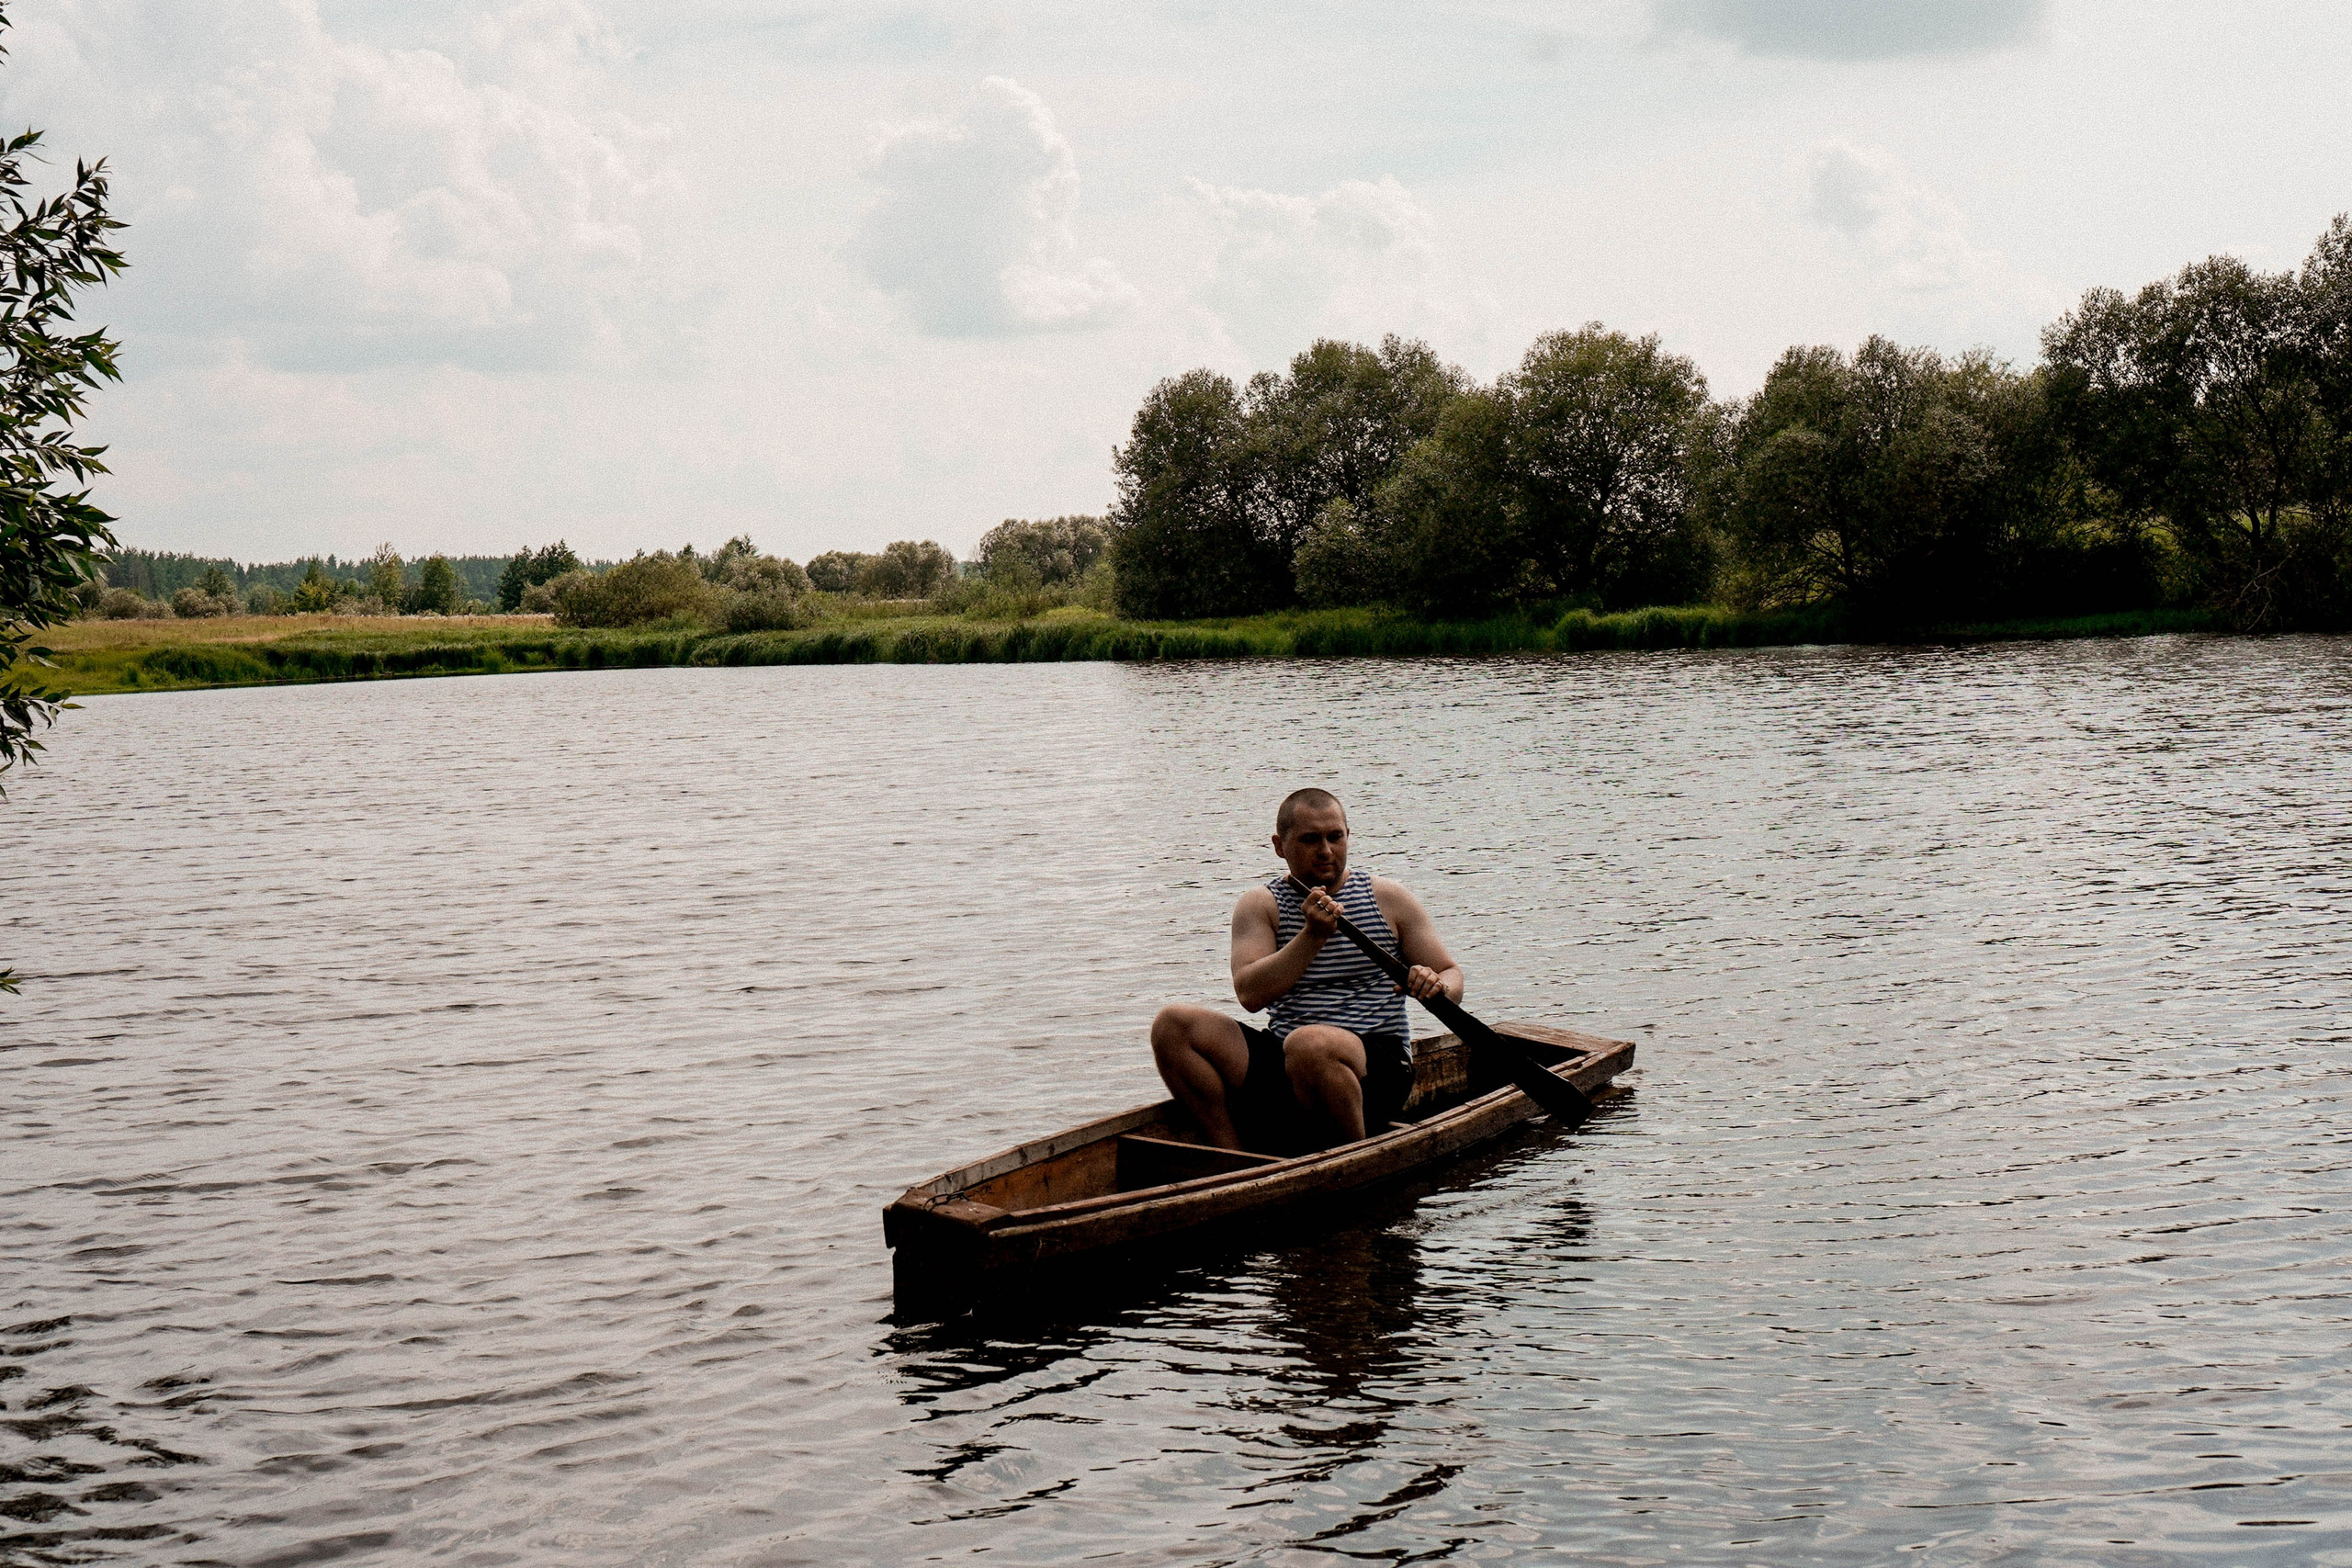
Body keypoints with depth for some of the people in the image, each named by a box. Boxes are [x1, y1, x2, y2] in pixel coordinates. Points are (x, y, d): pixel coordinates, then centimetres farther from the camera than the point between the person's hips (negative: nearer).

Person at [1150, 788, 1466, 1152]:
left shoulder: (1388, 900, 7)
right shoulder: (1260, 906, 7)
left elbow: (1452, 975, 10)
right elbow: (1250, 995, -9)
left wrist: (1436, 987, -15)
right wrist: (1313, 935, -19)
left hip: (1375, 1068, -3)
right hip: (1279, 1068, 3)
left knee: (1309, 1044, -37)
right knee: (1173, 1026, -15)